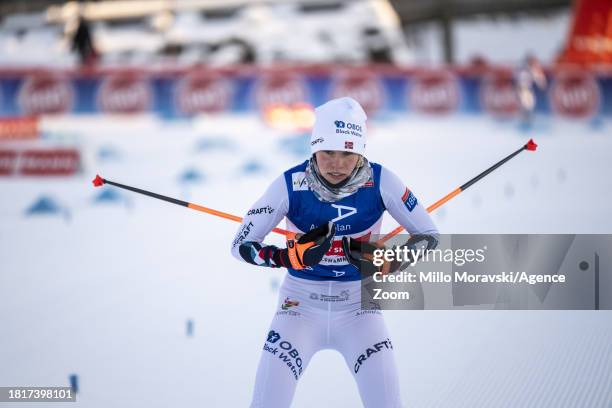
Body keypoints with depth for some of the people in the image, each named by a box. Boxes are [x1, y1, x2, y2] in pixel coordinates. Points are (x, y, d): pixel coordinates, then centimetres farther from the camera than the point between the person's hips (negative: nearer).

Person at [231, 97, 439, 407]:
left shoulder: (380, 181, -14)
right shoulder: (290, 184, -15)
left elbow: (429, 237, -6)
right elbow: (241, 245, -11)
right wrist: (289, 256, -29)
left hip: (357, 304, 0)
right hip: (300, 304, 0)